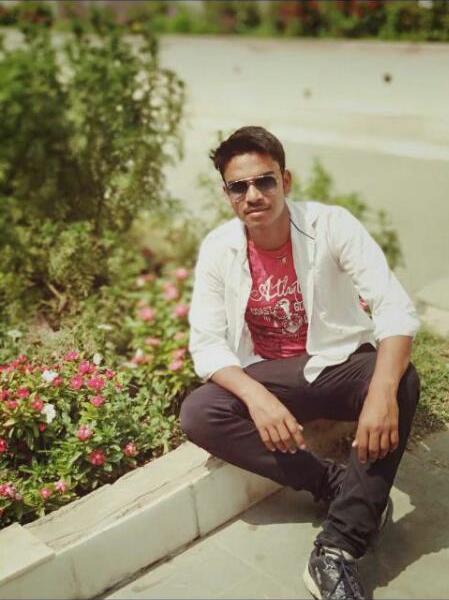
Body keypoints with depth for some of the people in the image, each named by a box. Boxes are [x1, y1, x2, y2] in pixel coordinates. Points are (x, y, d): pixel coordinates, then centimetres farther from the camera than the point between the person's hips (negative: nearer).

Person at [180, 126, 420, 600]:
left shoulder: (332, 225, -14)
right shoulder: (218, 248, -8)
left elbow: (395, 309, -23)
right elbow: (207, 344, -11)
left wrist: (382, 391, -41)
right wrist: (256, 396, -31)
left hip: (339, 363, -1)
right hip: (263, 377, 2)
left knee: (403, 382, -32)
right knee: (196, 415, -24)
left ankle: (337, 550, -29)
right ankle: (339, 483, -15)